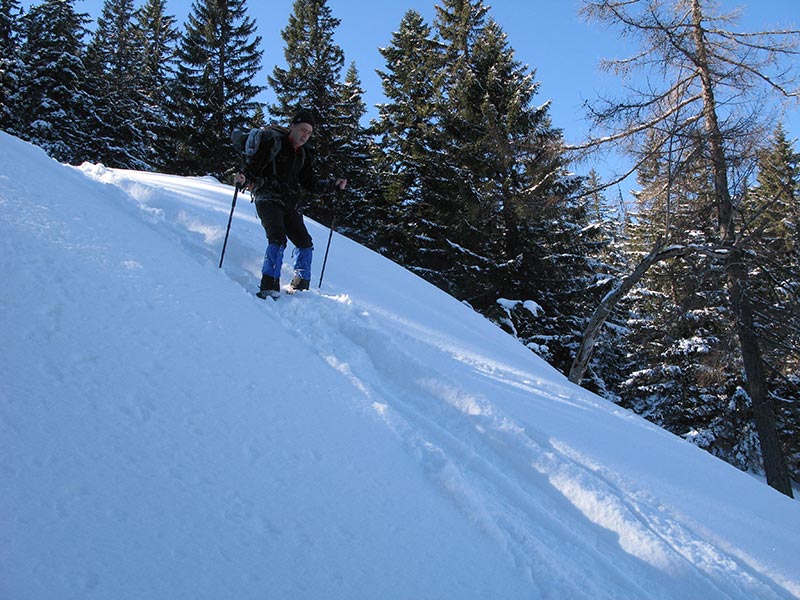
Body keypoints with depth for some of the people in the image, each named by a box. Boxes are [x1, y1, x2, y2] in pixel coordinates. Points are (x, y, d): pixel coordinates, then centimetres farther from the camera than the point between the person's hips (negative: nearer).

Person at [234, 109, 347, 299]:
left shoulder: (304, 154, 17)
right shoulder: (273, 144, -1)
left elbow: (310, 185, 19)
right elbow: (253, 165, -6)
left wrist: (334, 185, 8)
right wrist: (243, 177, -28)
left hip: (291, 205, 7)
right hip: (268, 199, -7)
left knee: (305, 243, 5)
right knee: (278, 239, -26)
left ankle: (300, 288, 20)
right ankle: (269, 287, -27)